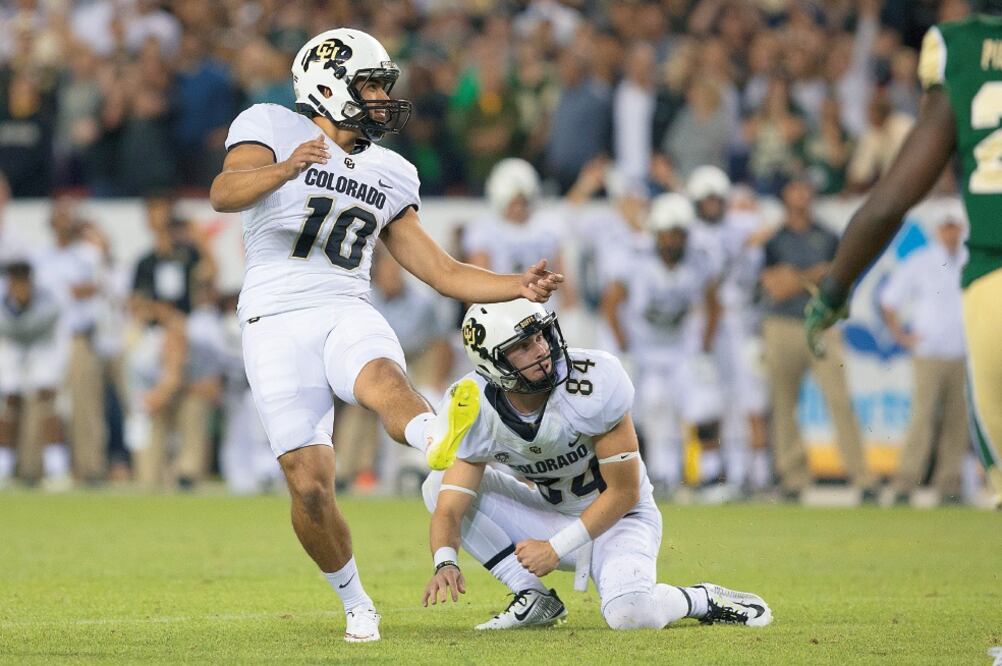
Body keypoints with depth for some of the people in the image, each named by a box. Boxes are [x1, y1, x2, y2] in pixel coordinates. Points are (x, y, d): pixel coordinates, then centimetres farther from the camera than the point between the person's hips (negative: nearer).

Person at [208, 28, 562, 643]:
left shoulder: (389, 174, 20)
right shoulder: (273, 128, 4)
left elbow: (443, 272, 21)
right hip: (278, 323, -2)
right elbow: (224, 194, -16)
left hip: (348, 314, 2)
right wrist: (286, 168, -36)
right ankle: (355, 603, 10)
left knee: (382, 378, -35)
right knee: (310, 484, -12)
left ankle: (442, 442, -69)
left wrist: (519, 287, 6)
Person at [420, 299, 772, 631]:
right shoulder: (475, 407, -17)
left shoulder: (594, 384, -29)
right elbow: (450, 509, -18)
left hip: (617, 517, -5)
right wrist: (446, 564, -40)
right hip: (551, 516, 5)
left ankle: (704, 601, -2)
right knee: (441, 484, -14)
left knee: (629, 613, -36)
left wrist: (555, 549, -24)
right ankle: (535, 598, -11)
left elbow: (624, 492, -21)